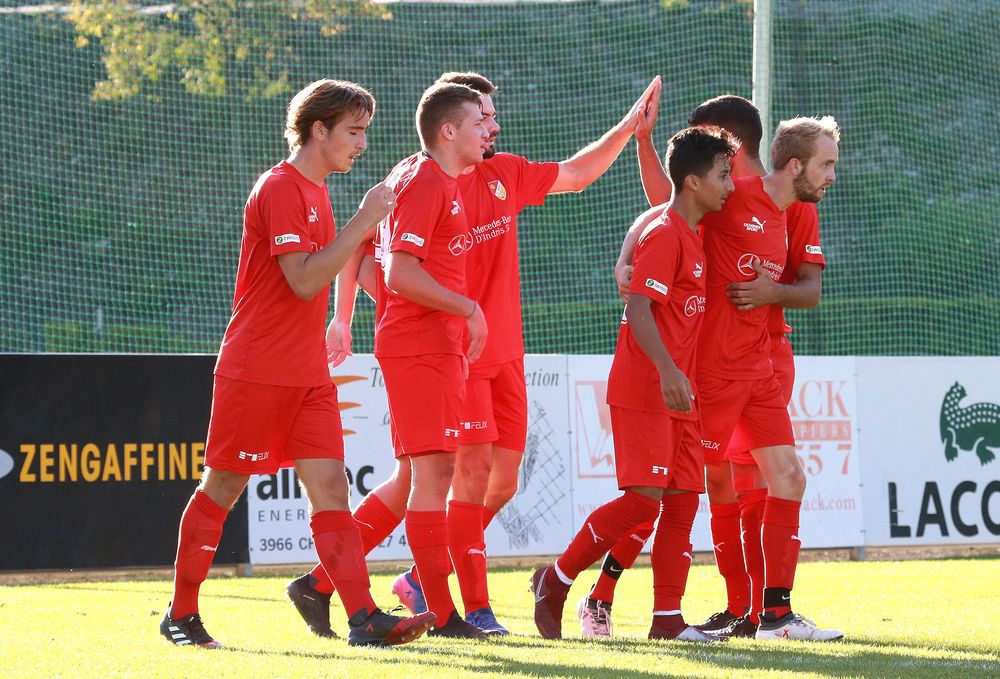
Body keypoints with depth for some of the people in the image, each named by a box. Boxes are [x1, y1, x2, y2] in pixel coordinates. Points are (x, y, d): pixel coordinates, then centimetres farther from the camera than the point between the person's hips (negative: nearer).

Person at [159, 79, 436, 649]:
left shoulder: (316, 192, 17)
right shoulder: (280, 189, -13)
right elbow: (304, 280, -22)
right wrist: (363, 222, -21)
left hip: (309, 377, 8)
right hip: (256, 372, -8)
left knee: (330, 486, -4)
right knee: (223, 489, 2)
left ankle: (364, 617, -13)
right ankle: (181, 614, 13)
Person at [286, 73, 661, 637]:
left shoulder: (504, 175, 12)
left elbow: (575, 175, 24)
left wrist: (631, 126, 19)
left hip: (503, 352, 8)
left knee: (503, 480, 5)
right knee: (474, 470, -13)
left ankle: (423, 579, 17)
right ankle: (475, 608, -8)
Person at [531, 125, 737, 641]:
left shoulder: (691, 236, 17)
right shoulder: (664, 236, -12)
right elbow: (638, 309, -21)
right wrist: (667, 370, -32)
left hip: (676, 391, 9)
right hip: (642, 387, -9)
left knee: (683, 500, 3)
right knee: (644, 497, -12)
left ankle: (668, 618, 4)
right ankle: (556, 581, 0)